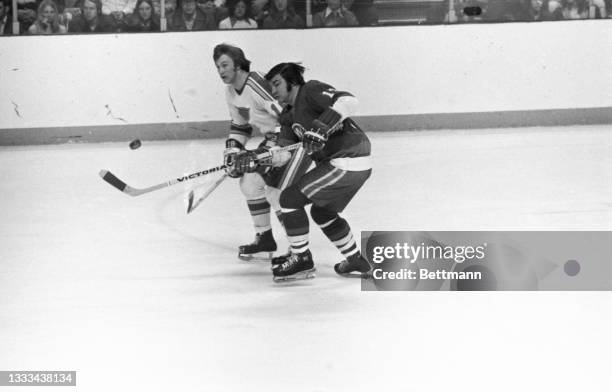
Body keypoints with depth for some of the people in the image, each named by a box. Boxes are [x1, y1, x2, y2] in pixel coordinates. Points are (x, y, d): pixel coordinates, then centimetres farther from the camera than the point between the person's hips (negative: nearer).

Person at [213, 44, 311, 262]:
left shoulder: (257, 85, -26)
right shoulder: (231, 92, 6)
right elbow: (239, 125, 20)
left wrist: (273, 149, -33)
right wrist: (232, 150, 6)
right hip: (275, 139, 10)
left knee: (276, 190, -18)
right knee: (250, 180, 9)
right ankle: (265, 241, 20)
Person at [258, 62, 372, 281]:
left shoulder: (312, 91, -11)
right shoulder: (289, 113, 18)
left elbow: (348, 101, -27)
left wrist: (322, 127, -35)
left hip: (347, 162, -11)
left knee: (290, 198, -6)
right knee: (322, 212, 28)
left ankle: (302, 260, 2)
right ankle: (356, 262, 37)